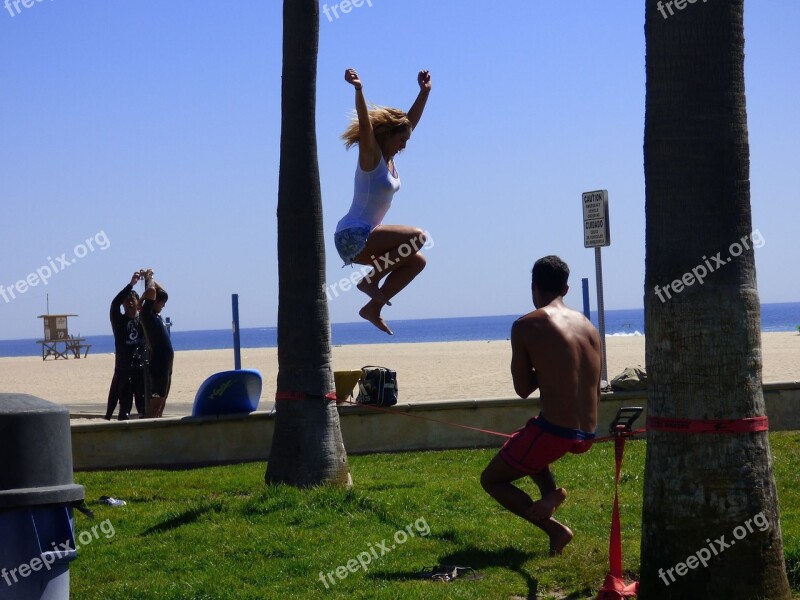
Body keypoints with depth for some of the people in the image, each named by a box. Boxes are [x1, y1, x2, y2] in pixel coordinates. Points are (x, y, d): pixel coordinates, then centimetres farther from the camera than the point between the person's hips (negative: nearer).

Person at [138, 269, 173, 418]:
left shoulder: (155, 315, 17)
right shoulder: (147, 314, -8)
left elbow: (163, 293, 33)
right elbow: (151, 291, -22)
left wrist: (150, 279, 22)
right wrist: (149, 279, -4)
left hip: (165, 365, 9)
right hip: (158, 365, -9)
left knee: (161, 400, 10)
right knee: (155, 401, -11)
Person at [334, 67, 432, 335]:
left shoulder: (389, 159, 14)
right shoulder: (371, 156, -9)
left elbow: (411, 121, 21)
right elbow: (365, 125, -26)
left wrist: (424, 91, 20)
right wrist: (358, 91, -41)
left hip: (366, 238, 10)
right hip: (353, 235, -10)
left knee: (416, 261, 16)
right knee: (416, 237, -22)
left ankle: (373, 307, 12)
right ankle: (371, 280, -13)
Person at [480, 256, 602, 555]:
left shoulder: (526, 326, -7)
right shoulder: (587, 325, 10)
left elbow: (523, 389, -3)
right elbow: (594, 390, 16)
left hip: (553, 430, -7)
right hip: (587, 435, 7)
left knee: (491, 480, 15)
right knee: (528, 442, 36)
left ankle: (554, 528, -1)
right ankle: (550, 490, 7)